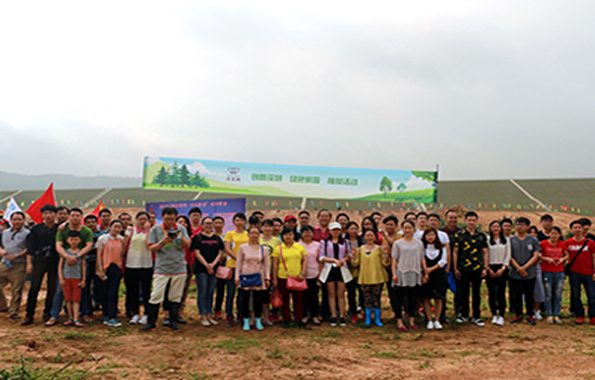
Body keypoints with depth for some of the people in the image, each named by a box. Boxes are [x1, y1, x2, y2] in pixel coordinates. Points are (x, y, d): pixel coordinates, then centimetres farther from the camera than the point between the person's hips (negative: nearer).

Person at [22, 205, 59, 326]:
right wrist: (29, 263, 1)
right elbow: (30, 247, 6)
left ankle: (47, 313, 17)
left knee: (52, 289, 4)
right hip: (39, 261, 0)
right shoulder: (36, 229, 6)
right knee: (34, 288, -1)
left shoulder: (59, 228, 4)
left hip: (54, 262, 0)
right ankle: (29, 315, 5)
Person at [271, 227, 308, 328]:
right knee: (285, 299, 6)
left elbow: (305, 260, 6)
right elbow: (275, 264, 2)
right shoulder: (278, 248, 3)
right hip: (283, 278, -1)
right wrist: (274, 279, -1)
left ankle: (299, 319, 15)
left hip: (297, 277, 1)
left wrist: (302, 273, -5)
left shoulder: (300, 247, 8)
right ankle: (287, 320, 18)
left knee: (298, 299, 3)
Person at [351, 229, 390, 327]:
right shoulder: (360, 249, 7)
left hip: (377, 278, -1)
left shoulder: (379, 248, 2)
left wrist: (385, 254, -13)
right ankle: (368, 319, 15)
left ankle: (377, 319, 13)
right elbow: (355, 264, 7)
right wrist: (354, 255, -8)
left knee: (376, 299, 0)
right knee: (367, 299, 3)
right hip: (365, 278, 2)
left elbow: (386, 264, 2)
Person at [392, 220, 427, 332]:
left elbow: (422, 259, 11)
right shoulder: (398, 243, 2)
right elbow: (394, 260, 0)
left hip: (415, 273, 2)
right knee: (400, 298, 0)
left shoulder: (419, 243, 9)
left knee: (413, 298, 8)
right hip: (401, 273, -2)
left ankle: (411, 321, 16)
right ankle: (399, 321, 6)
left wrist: (425, 273, 7)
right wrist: (394, 274, -8)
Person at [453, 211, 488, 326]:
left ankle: (476, 317, 17)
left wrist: (485, 268, 2)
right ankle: (464, 315, 19)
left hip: (478, 269, 2)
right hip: (463, 269, -1)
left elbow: (485, 252, 10)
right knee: (464, 293, 5)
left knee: (476, 293, 7)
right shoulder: (459, 235, 1)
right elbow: (455, 252, 2)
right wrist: (455, 268, -2)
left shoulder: (481, 236, 8)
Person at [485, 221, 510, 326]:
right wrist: (489, 269, -6)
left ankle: (501, 316, -3)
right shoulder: (487, 240, 4)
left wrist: (502, 269, -5)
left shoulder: (506, 240, 8)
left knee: (501, 292, -6)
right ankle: (494, 315, 10)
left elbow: (508, 256, 5)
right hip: (490, 269, 0)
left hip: (502, 268, 0)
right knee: (491, 292, 1)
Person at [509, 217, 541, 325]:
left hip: (530, 273, -1)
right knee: (516, 295, 6)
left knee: (529, 295, 5)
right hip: (515, 273, 1)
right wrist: (518, 268, -11)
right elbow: (509, 256, 1)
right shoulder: (511, 240, 5)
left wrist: (524, 267, -12)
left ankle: (530, 316, 16)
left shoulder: (533, 240, 4)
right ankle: (518, 315, 18)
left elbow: (536, 256, -2)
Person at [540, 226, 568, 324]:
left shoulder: (562, 244, 4)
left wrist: (562, 259, -3)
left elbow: (566, 255, 17)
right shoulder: (543, 244, -5)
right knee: (548, 295, 1)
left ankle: (556, 315, 11)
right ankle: (549, 315, 9)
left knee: (558, 295, 3)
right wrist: (546, 258, -15)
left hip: (559, 271, 3)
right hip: (547, 271, -2)